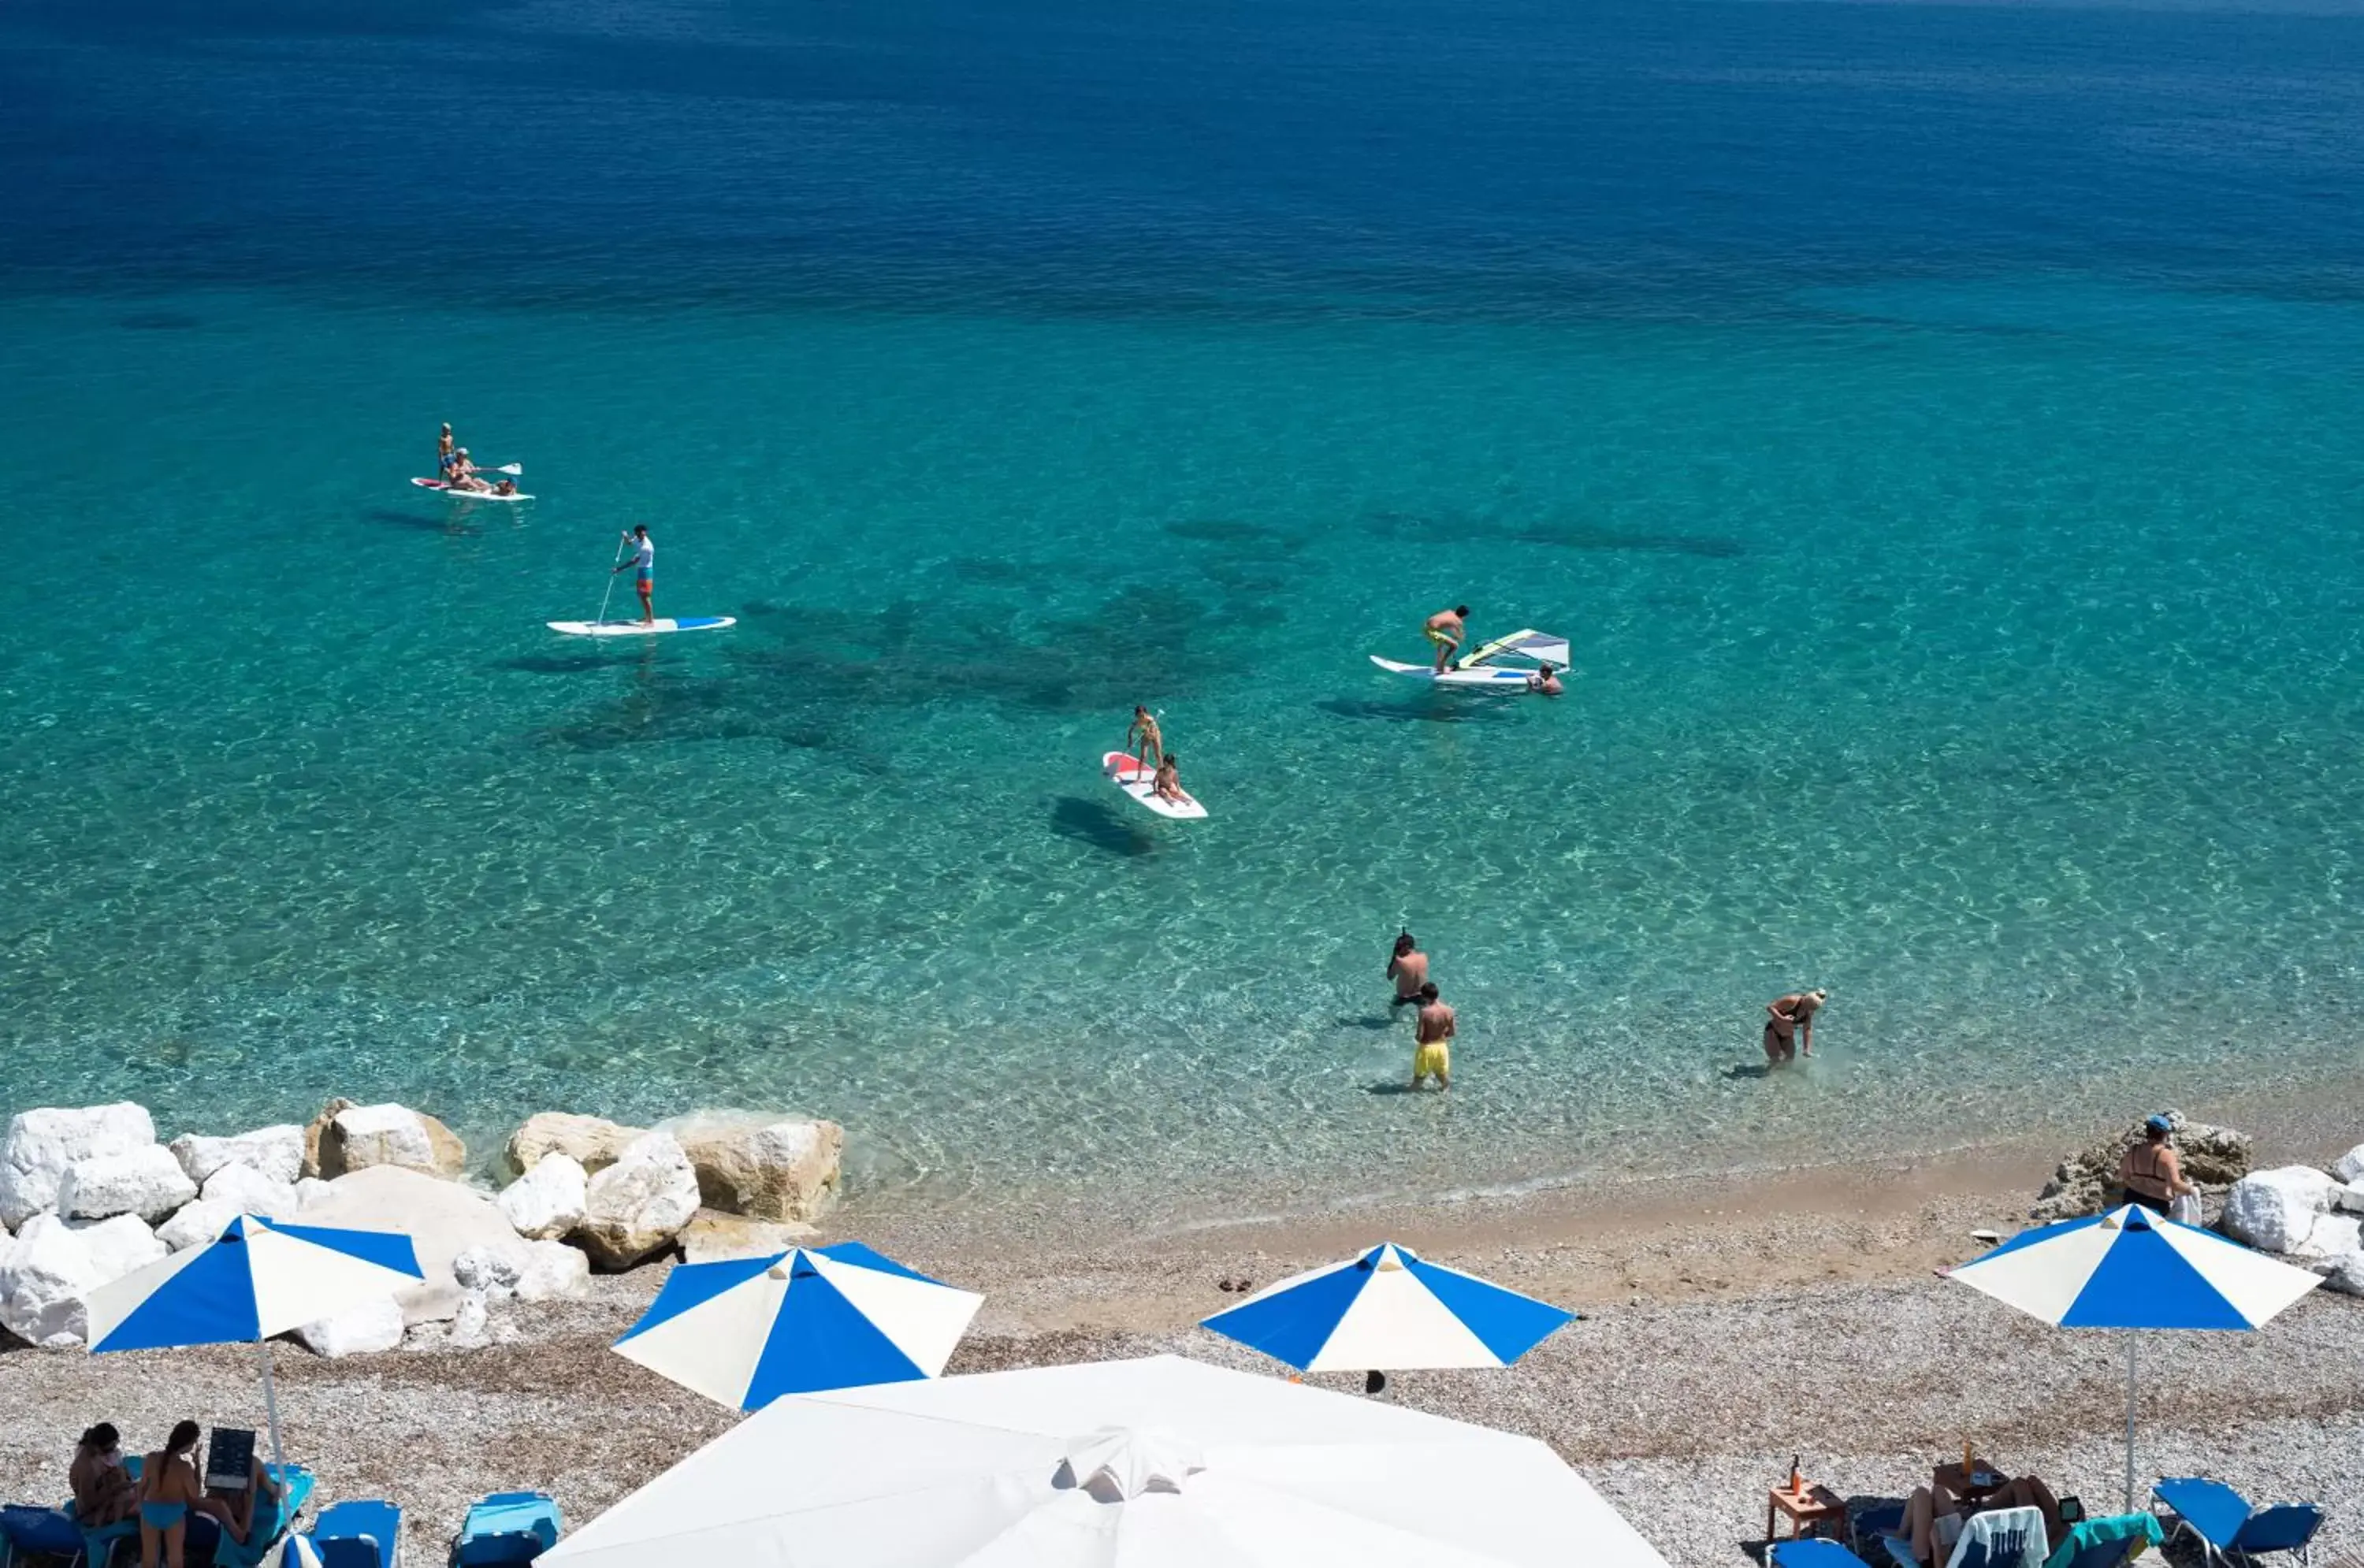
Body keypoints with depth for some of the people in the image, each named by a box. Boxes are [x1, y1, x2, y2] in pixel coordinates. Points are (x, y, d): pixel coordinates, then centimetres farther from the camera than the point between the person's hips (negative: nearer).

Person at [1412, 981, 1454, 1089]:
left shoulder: (1425, 1012, -25)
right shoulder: (1448, 1011, -10)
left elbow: (1419, 1036, -22)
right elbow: (1452, 1032, 0)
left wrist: (1416, 1037, 1)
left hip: (1427, 1048, -4)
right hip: (1442, 1047, 4)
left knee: (1419, 1076, 16)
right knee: (1442, 1074, 27)